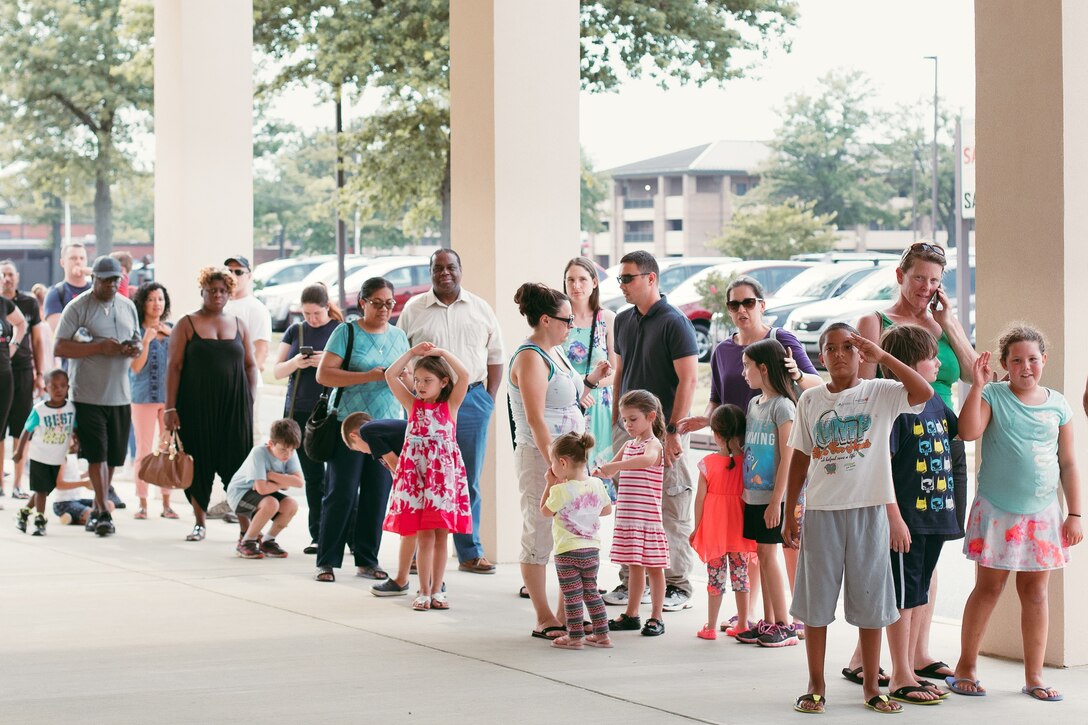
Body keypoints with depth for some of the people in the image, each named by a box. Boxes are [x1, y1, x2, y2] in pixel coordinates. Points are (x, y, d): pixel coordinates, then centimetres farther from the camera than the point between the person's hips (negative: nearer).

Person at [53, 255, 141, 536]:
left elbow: (138, 342, 22)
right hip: (88, 394, -5)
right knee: (96, 454, -9)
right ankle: (104, 513, -8)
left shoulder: (128, 306, 13)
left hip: (120, 394, 5)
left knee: (112, 457, 8)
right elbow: (60, 348, -11)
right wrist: (100, 348, -20)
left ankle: (97, 510, 20)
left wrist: (135, 349, -4)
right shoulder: (77, 307, -5)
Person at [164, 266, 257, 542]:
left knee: (236, 461, -2)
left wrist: (251, 400, 4)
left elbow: (250, 365, 15)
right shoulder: (187, 325, 3)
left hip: (234, 406, 1)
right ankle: (200, 523, 14)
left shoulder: (238, 325, 11)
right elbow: (174, 366, -1)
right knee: (199, 463, 3)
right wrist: (170, 407, -8)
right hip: (196, 405, -1)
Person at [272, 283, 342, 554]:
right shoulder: (295, 332, 12)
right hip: (300, 414, 4)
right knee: (313, 476, 6)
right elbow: (276, 371, 10)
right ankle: (317, 536, 9)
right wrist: (295, 363, -11)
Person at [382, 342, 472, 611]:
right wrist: (412, 352, -3)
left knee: (440, 535, 4)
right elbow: (390, 375, 1)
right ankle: (424, 592, 5)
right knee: (424, 536, 0)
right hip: (416, 472, 1)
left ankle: (436, 590, 12)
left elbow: (464, 375, -10)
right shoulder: (412, 404, 8)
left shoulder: (451, 405, 4)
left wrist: (442, 352, -11)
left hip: (444, 473, -1)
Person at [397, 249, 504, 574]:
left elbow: (495, 357, 12)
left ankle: (470, 553, 11)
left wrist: (489, 399, 4)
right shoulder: (413, 309, 5)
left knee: (468, 480, 5)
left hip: (471, 399, 1)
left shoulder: (480, 309, 9)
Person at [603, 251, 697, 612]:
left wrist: (674, 430, -18)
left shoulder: (674, 322, -9)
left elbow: (688, 380, -13)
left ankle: (677, 586, 5)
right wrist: (614, 423, 14)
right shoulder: (624, 321, 12)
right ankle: (631, 580, 18)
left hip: (663, 432, -7)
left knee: (672, 511, -1)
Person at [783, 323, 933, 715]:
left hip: (868, 509, -2)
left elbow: (924, 392, -20)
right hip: (821, 510, 2)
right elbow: (800, 458, 11)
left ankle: (871, 685, 16)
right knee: (816, 599, 5)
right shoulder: (810, 400, 7)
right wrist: (789, 513, 9)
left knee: (869, 600, 5)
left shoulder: (881, 393, -1)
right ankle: (816, 686, 15)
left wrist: (882, 356, -20)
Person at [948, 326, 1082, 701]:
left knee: (1035, 593, 7)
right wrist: (977, 386, -22)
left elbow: (1068, 463, 8)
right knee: (988, 588, 4)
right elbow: (968, 431, -22)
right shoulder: (992, 396, -4)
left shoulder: (1057, 404, 6)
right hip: (997, 511, -3)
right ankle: (966, 667, 16)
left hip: (1042, 512, 3)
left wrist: (1074, 514, 5)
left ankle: (1034, 676, 14)